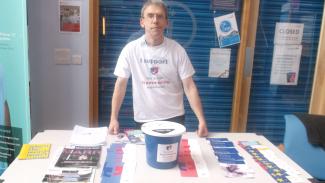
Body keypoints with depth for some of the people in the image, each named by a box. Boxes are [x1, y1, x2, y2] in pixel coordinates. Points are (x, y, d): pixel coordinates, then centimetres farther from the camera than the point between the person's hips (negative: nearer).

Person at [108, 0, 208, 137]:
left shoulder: (177, 50, -8)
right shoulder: (130, 49, -7)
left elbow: (189, 86, -7)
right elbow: (121, 84, -3)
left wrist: (201, 120, -14)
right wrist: (113, 119, -7)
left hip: (174, 118, 0)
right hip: (143, 120, 1)